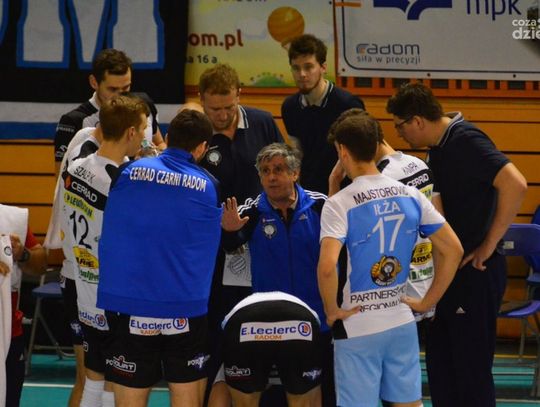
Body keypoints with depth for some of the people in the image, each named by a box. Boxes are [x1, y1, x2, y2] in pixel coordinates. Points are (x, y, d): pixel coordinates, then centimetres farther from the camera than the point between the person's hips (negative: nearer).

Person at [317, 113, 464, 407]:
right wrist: (427, 302, 9)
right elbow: (454, 250, 4)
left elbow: (327, 267, -27)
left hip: (357, 325, -5)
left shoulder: (340, 203, -13)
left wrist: (332, 311, -11)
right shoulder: (410, 195, 2)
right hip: (402, 321, 5)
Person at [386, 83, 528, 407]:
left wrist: (489, 244, -23)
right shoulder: (438, 147, 11)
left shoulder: (466, 141, -18)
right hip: (449, 270, 10)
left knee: (471, 367, -3)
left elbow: (515, 184, -29)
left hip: (475, 271, -10)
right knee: (440, 363, 15)